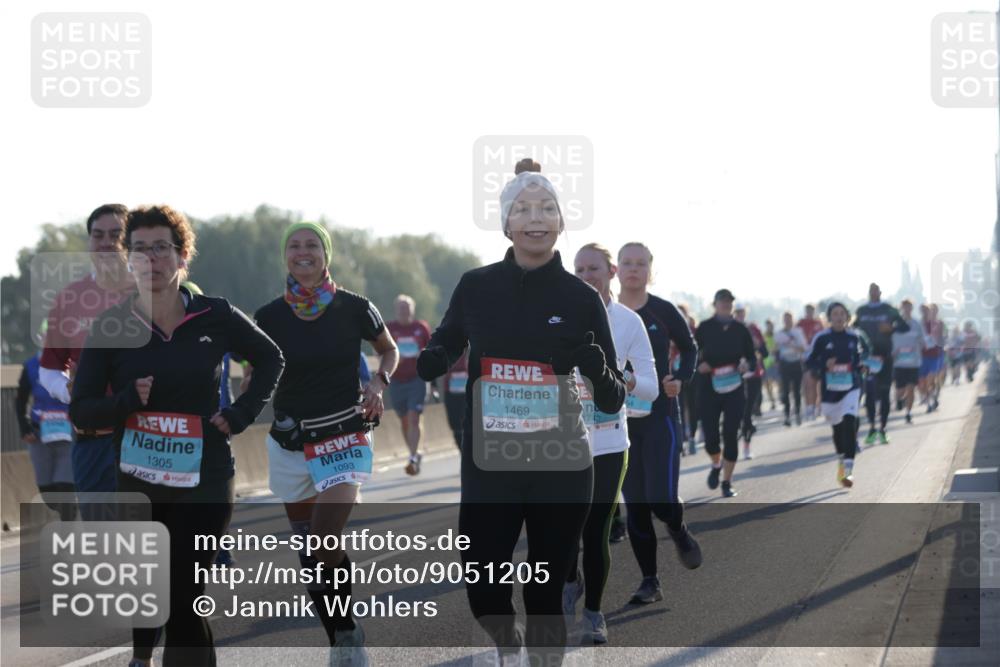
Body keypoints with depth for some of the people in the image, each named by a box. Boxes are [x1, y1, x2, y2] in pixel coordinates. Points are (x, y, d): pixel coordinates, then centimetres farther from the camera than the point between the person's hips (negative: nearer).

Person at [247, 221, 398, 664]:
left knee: (322, 544, -19)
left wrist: (379, 382, -7)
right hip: (289, 442, 3)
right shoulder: (270, 317, -1)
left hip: (345, 439, -3)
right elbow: (254, 378, 7)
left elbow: (388, 349, 12)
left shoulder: (354, 309, -5)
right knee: (310, 552, 6)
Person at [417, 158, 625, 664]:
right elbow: (444, 350, 13)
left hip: (560, 468, -1)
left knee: (544, 593, 3)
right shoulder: (476, 287, -1)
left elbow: (611, 401, -1)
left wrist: (596, 368, -23)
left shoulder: (581, 298, -4)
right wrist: (429, 362, -11)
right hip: (489, 466, 1)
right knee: (482, 591, -2)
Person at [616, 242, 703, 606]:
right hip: (619, 420, 2)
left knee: (662, 499, -12)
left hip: (660, 417, -2)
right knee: (635, 505, 3)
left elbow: (689, 348, 12)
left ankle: (679, 532, 24)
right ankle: (649, 581, 13)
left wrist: (681, 379, -5)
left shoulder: (664, 312, -2)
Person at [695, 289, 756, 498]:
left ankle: (727, 482, 9)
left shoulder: (740, 329, 3)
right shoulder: (704, 328, 0)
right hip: (709, 389, -1)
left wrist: (747, 365, -14)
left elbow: (752, 358, 7)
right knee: (710, 436, -4)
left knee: (731, 436, -3)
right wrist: (699, 365, -17)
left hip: (734, 390, 1)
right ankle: (716, 465, 30)